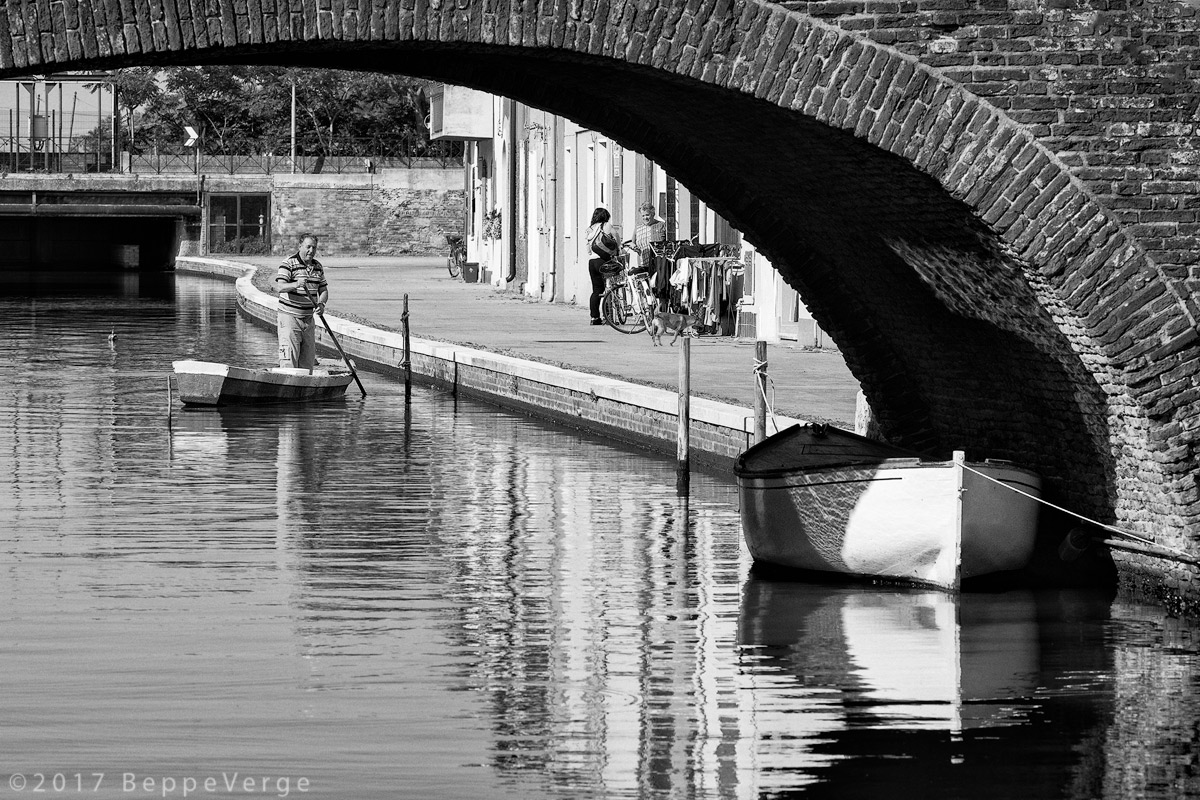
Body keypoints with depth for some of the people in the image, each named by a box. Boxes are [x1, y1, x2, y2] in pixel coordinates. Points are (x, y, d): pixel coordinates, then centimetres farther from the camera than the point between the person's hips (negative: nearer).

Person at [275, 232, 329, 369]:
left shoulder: (318, 267, 11)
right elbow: (279, 287, -23)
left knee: (308, 363, 8)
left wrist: (321, 304, -7)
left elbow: (323, 290, 16)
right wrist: (296, 284, -42)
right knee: (289, 362, -11)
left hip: (308, 320, 7)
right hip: (290, 317, -7)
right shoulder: (289, 264, -10)